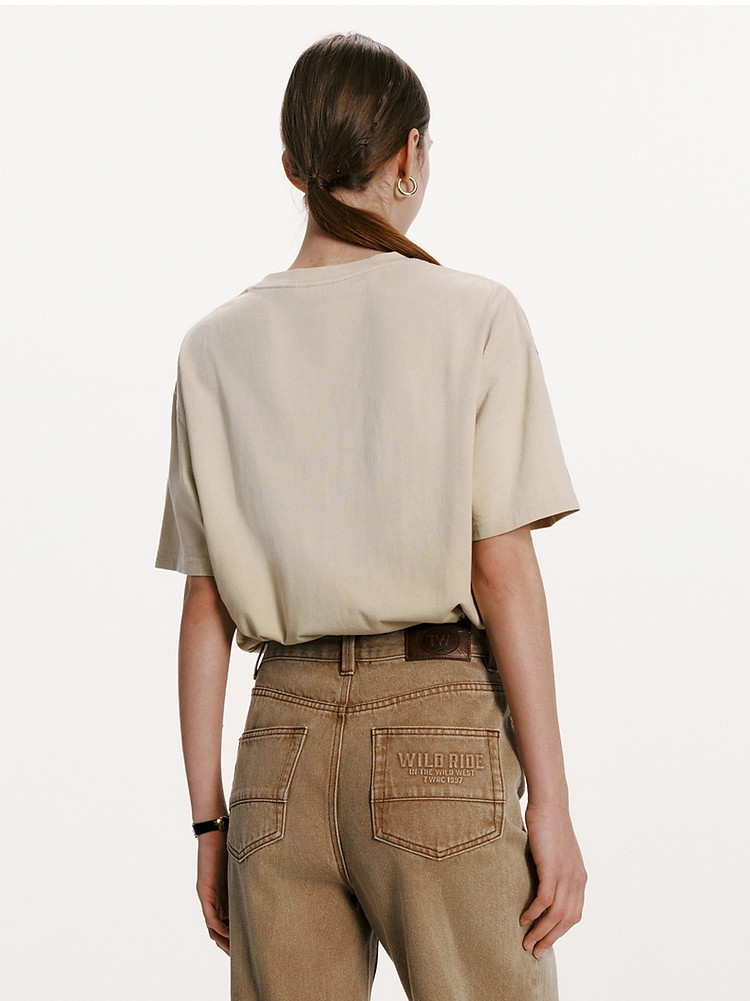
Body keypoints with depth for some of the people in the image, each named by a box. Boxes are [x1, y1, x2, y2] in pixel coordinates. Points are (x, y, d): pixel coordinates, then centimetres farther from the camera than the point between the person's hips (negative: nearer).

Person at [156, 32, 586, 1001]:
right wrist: (551, 804, -3)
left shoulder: (217, 348, 7)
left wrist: (208, 817, 11)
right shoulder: (474, 316, -2)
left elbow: (205, 606, 7)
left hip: (284, 737, 4)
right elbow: (503, 572, -6)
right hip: (439, 718, -3)